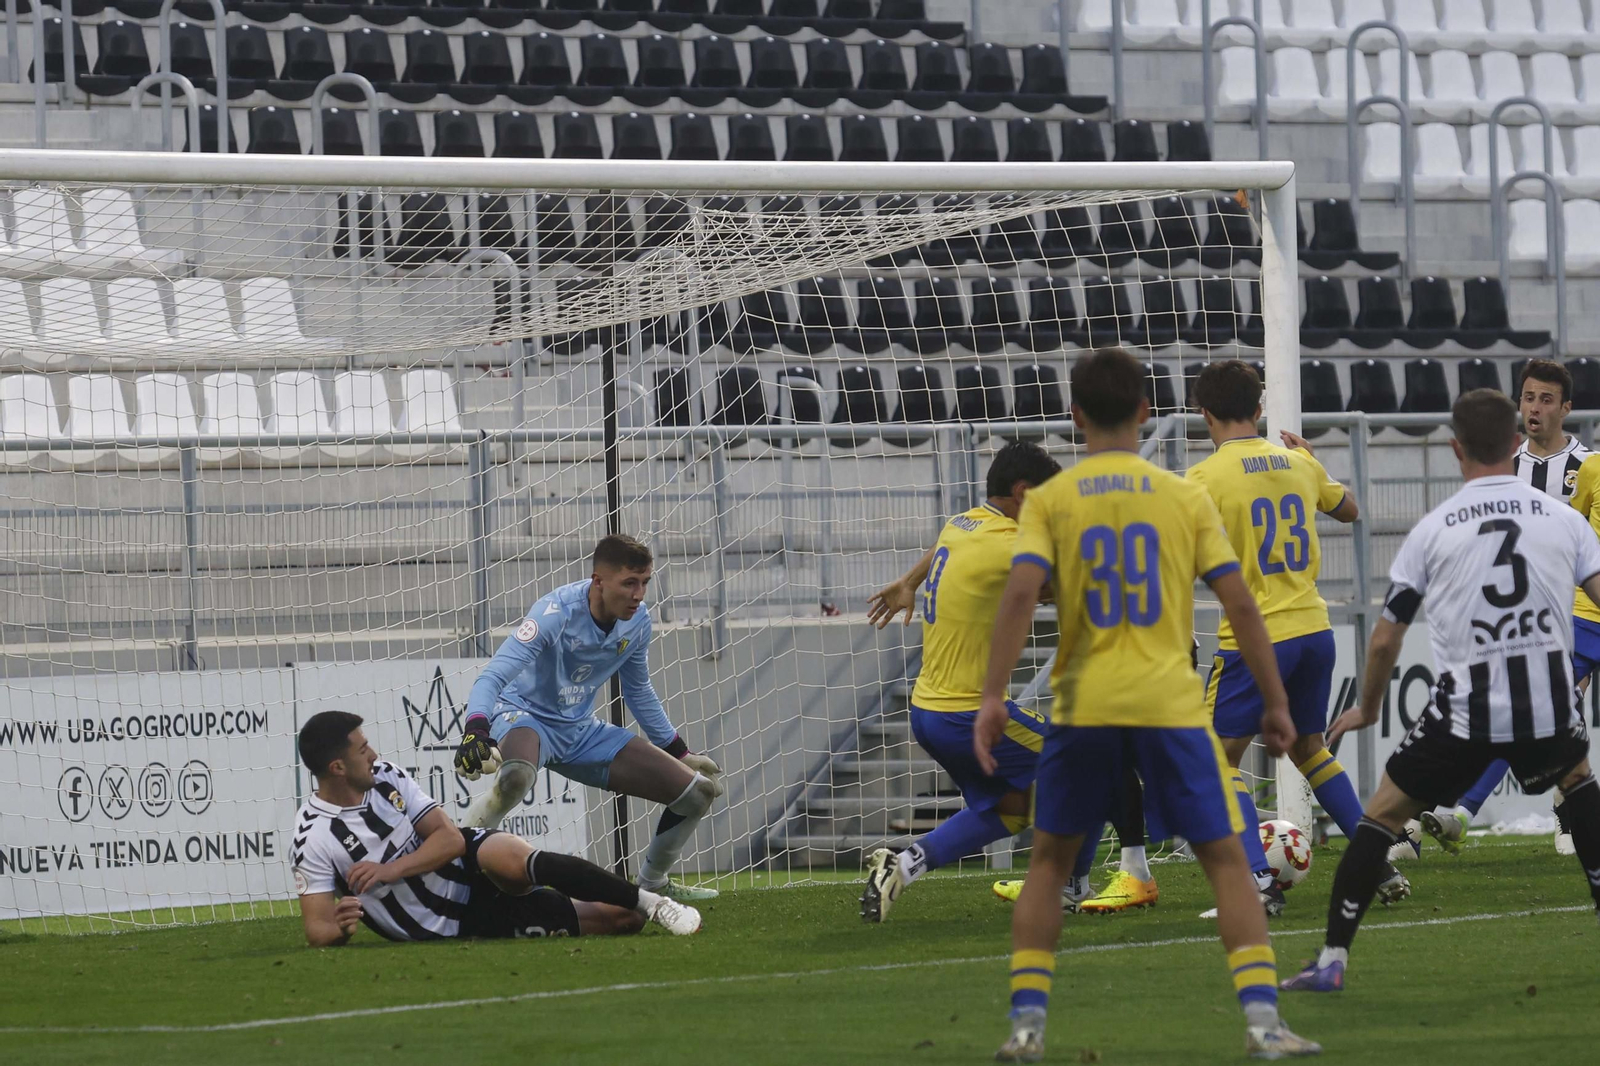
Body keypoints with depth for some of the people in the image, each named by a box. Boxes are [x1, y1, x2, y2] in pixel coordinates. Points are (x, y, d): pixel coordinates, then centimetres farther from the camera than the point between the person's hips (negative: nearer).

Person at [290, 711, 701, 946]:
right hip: (462, 927, -4)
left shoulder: (384, 776, -2)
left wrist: (389, 870, -22)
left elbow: (451, 839, -7)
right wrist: (339, 928, -40)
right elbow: (316, 929, -16)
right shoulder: (314, 838, -17)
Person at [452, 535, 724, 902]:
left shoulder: (637, 620, -4)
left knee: (698, 792, 1)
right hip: (526, 719, -7)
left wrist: (680, 753, 20)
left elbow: (639, 692, 15)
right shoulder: (557, 613, -26)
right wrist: (476, 730, -52)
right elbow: (493, 677, -33)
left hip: (582, 732, 7)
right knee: (515, 776, -46)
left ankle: (654, 882, 25)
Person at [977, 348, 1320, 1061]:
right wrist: (1276, 705, 8)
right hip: (1171, 704, 0)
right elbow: (1239, 605, 1)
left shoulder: (1049, 501, 2)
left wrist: (992, 697, -12)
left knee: (1050, 863, 15)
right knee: (1226, 861, 6)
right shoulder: (1185, 497, 5)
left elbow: (1020, 593, -12)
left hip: (1083, 707, 0)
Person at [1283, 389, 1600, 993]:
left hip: (1465, 711, -2)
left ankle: (1332, 960, 5)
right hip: (1550, 706, 2)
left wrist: (1367, 708, 23)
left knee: (1383, 813, 12)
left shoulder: (1433, 530, 2)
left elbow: (1385, 639, 6)